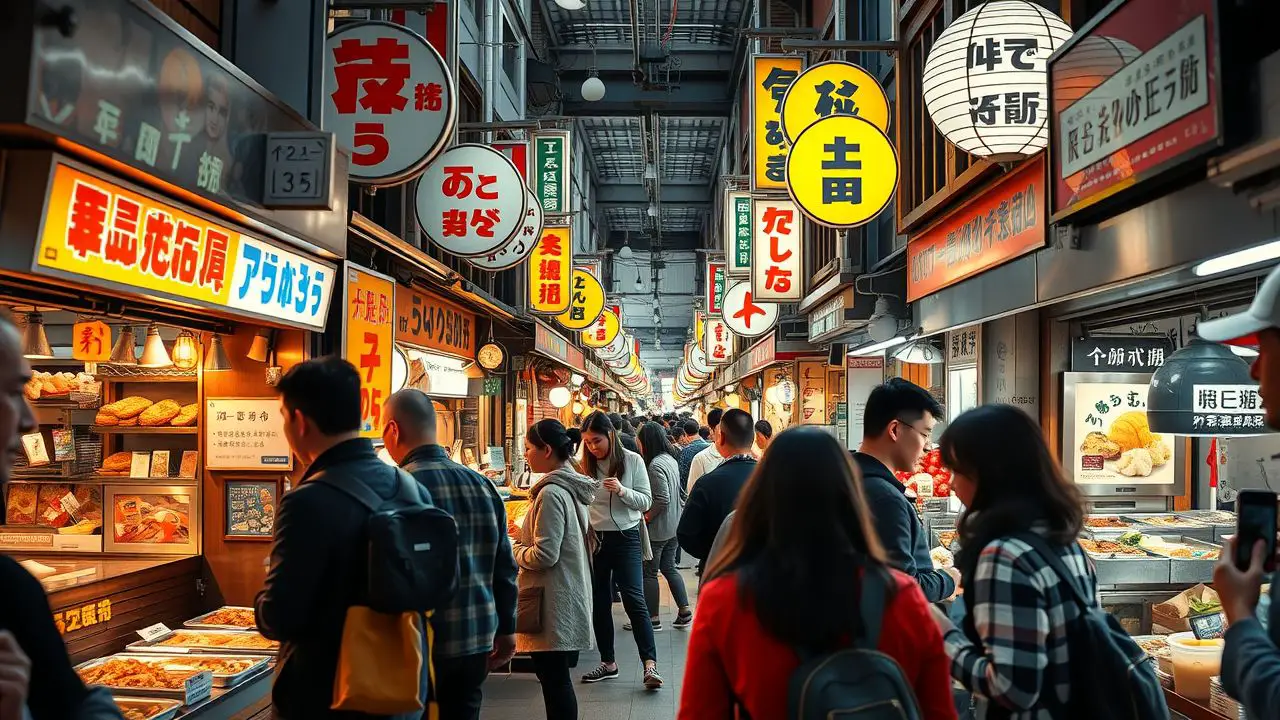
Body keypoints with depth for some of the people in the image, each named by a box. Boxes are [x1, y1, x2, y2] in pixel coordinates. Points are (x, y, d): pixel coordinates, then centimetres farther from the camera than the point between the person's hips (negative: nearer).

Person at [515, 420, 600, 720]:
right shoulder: (573, 487, 9)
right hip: (572, 592, 9)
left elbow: (544, 556, -21)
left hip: (553, 603, -9)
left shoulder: (551, 493, -19)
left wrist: (514, 549, -4)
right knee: (559, 678, 16)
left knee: (554, 680, -1)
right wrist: (524, 536, 13)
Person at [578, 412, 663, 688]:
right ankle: (608, 662, 23)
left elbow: (646, 501, -6)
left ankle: (650, 664, -10)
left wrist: (622, 490, -24)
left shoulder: (632, 460, -7)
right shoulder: (585, 465, 1)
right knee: (599, 602, 11)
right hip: (594, 539, 4)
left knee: (634, 599, -10)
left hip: (625, 538, -4)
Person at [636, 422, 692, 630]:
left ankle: (653, 619, 12)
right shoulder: (671, 460, 6)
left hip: (657, 529, -8)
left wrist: (645, 518, -14)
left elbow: (663, 500, -25)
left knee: (649, 573, 5)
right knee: (669, 568, 18)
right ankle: (684, 612, 18)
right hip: (673, 526, 8)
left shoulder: (655, 465, -21)